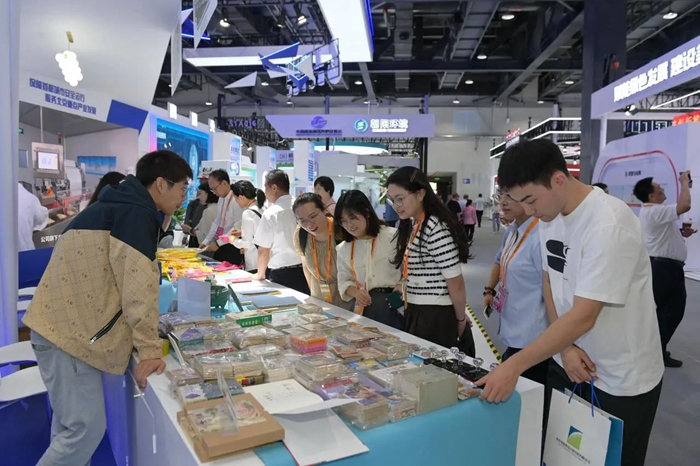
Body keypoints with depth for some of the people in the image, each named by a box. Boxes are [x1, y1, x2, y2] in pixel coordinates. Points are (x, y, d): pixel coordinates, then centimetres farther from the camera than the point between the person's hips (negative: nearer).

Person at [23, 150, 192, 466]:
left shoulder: (119, 205, 18)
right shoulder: (135, 213, -14)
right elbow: (138, 284, -21)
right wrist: (150, 349, -19)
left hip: (63, 326, 10)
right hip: (70, 332, -10)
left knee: (72, 426, 17)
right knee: (85, 429, -6)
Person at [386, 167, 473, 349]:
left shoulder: (436, 229, -22)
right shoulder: (412, 225, 8)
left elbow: (456, 282, -18)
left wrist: (460, 318, -6)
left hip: (435, 316, -9)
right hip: (415, 313, 9)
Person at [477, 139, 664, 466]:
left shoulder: (608, 225, -28)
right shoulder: (549, 215, -4)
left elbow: (583, 317, -29)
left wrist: (514, 366, -29)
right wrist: (565, 348, -6)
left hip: (621, 380, -6)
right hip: (567, 361, 6)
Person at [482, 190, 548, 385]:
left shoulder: (541, 237, -22)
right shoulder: (512, 230, 5)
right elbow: (500, 260, 24)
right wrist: (489, 290, 13)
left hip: (530, 340, -8)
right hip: (513, 332, 9)